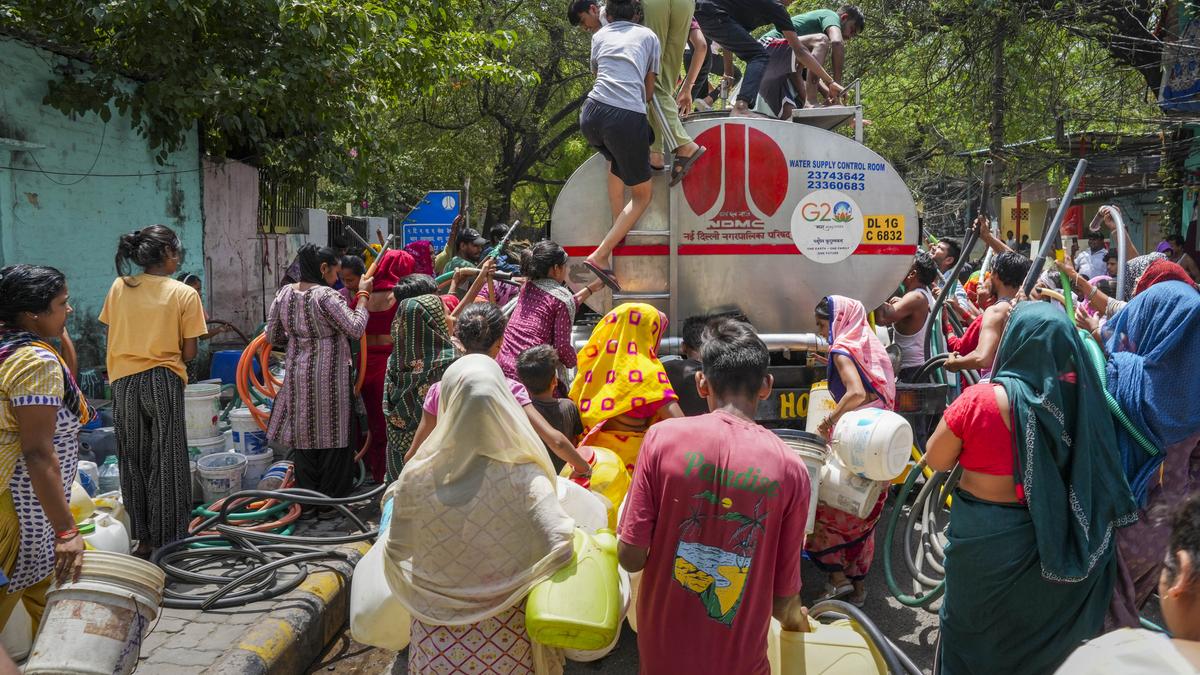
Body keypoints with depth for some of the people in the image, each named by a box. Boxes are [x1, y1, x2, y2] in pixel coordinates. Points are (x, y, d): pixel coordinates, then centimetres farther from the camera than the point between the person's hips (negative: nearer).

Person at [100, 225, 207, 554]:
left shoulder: (119, 287, 2)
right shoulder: (184, 294, -8)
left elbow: (114, 337, 7)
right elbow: (189, 353, -7)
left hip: (124, 381, 4)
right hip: (163, 380, -4)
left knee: (133, 461, 13)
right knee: (166, 462, 5)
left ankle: (143, 537, 21)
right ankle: (169, 538, 11)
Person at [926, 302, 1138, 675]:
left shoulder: (978, 401, -24)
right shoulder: (1080, 397, -13)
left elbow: (936, 461, -12)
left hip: (985, 540, -3)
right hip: (1055, 539, 4)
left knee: (973, 626, 21)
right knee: (1036, 624, 28)